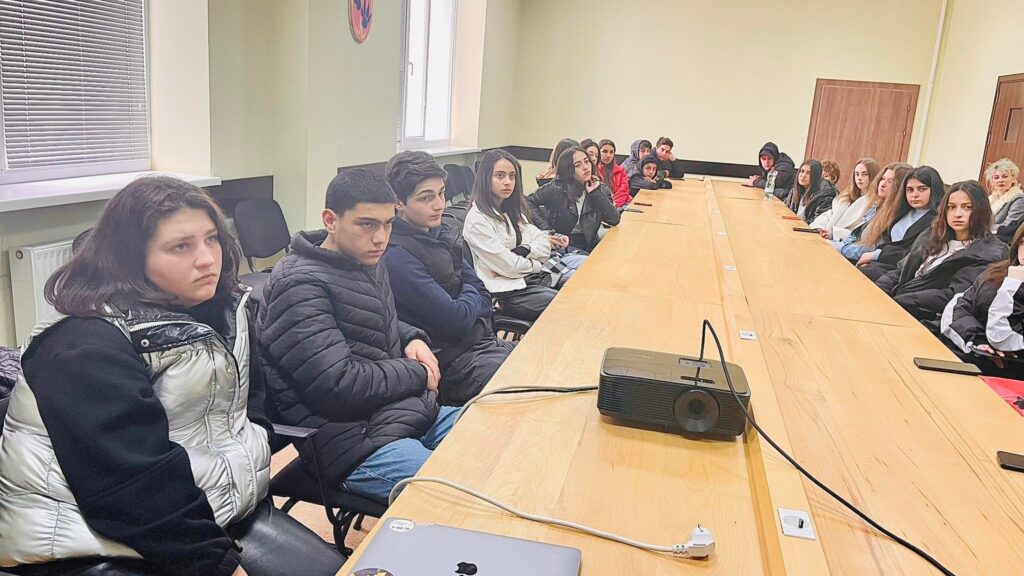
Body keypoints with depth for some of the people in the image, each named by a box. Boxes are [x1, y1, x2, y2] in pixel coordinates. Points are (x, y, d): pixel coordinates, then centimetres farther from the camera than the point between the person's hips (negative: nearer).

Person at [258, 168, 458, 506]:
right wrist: (418, 375, -9)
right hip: (358, 443, -9)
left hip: (416, 414, 9)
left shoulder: (367, 263, 11)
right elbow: (338, 388, -22)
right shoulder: (299, 286, -16)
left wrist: (413, 340, 7)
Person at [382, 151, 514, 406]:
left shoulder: (442, 233, 7)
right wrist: (471, 297, 0)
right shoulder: (397, 257, -20)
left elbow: (482, 295, 12)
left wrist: (465, 306, -9)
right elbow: (456, 320, -20)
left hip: (480, 342, 8)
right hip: (451, 363, -8)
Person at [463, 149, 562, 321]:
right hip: (508, 292, -8)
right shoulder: (477, 220, -14)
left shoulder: (512, 210, 12)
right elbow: (508, 267, -17)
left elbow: (545, 248, 6)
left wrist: (523, 250, -13)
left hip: (533, 277, 8)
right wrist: (537, 263, 0)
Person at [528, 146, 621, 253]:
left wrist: (596, 193, -13)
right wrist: (547, 228, -9)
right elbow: (529, 202, -2)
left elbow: (614, 220, -6)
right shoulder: (557, 189, -9)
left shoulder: (600, 188, 3)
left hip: (588, 245, 4)